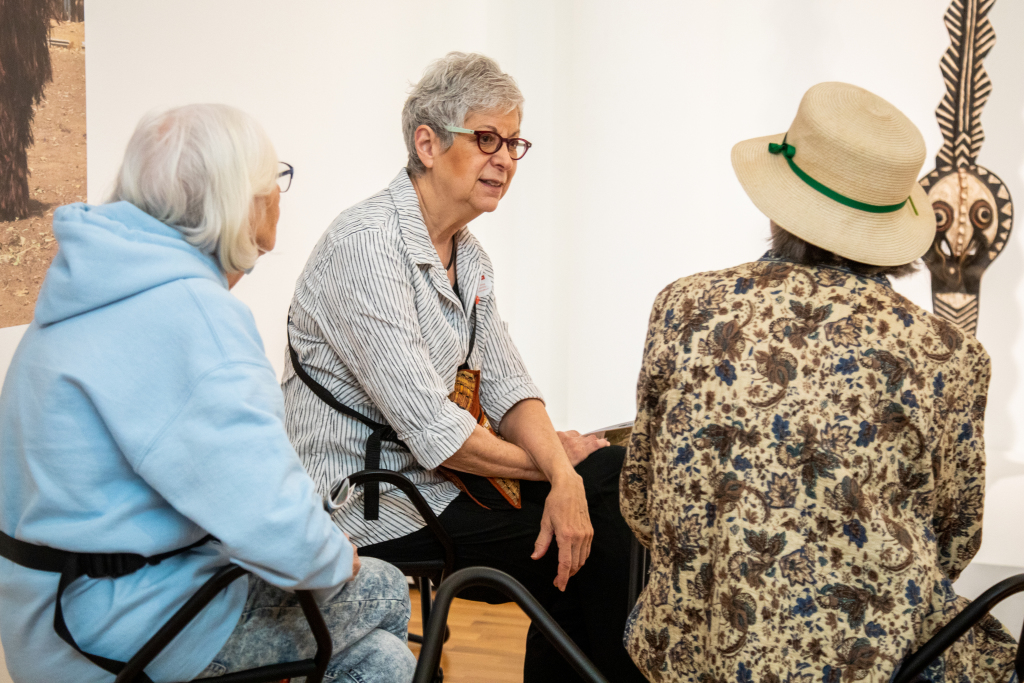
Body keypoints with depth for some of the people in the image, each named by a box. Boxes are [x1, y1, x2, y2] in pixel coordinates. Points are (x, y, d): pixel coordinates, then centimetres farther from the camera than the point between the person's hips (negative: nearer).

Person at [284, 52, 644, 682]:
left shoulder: (467, 253, 10)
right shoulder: (367, 246, -21)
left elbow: (506, 384, 5)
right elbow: (434, 432, -25)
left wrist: (563, 479, -13)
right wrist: (549, 462, -11)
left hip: (444, 472, 9)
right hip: (377, 507, -9)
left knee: (606, 478, 0)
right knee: (591, 544, -11)